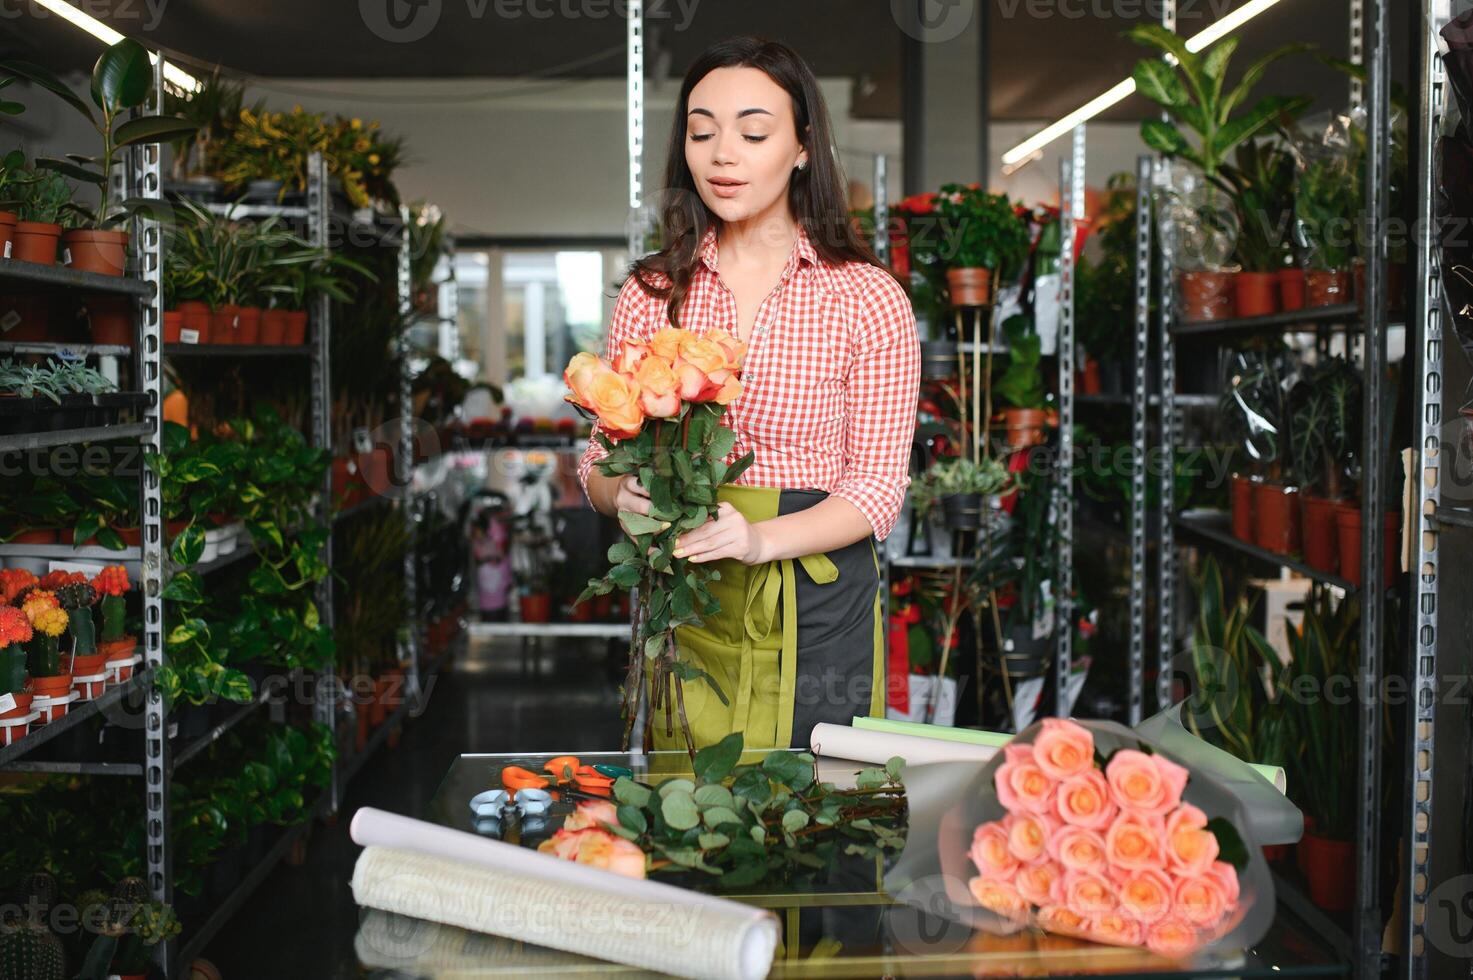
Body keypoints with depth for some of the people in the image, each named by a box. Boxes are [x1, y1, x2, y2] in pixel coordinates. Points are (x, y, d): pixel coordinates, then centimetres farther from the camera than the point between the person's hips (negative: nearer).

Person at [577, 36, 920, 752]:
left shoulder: (867, 298, -3)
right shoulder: (651, 294, 5)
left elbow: (877, 486, -6)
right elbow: (599, 464, 9)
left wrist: (760, 539, -22)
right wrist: (625, 495, -15)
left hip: (818, 609, -2)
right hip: (679, 606, 2)